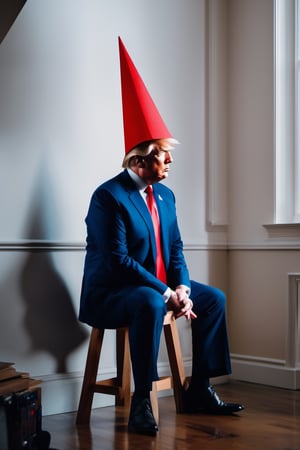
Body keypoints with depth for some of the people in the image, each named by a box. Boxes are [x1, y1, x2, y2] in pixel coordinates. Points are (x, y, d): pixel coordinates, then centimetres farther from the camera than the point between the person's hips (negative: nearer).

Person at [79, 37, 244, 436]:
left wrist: (181, 287, -10)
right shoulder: (109, 196, -17)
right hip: (111, 293, -9)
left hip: (159, 285, 9)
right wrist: (166, 293, -25)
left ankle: (199, 391, 9)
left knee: (214, 297, 5)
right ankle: (141, 402, -30)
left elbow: (175, 248, 9)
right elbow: (118, 260, -23)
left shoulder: (164, 195, 9)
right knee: (150, 304, -38)